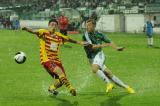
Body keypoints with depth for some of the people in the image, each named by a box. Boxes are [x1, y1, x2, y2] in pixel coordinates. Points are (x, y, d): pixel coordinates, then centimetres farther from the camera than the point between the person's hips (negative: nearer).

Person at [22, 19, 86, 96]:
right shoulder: (44, 32, -4)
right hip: (46, 59, -7)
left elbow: (69, 39, 25)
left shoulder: (59, 35, 12)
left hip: (56, 60, 7)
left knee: (61, 80, 5)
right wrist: (27, 29, -42)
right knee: (60, 72, -29)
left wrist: (80, 43, 26)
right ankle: (71, 89, -23)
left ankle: (51, 88, 36)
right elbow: (34, 32, -22)